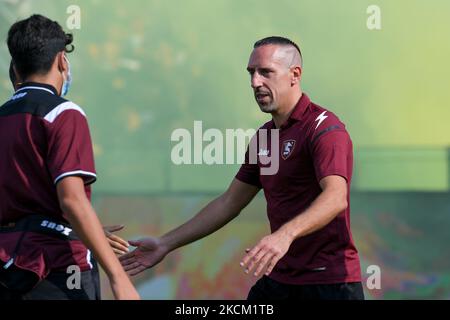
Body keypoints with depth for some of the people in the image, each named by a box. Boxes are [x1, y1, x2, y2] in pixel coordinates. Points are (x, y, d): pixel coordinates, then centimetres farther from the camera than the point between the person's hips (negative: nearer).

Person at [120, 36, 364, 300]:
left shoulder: (324, 127, -14)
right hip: (278, 278, 8)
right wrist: (167, 244, 15)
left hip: (329, 281, -8)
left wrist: (285, 234, -46)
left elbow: (336, 197, -30)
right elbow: (230, 203, 19)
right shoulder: (264, 135, 15)